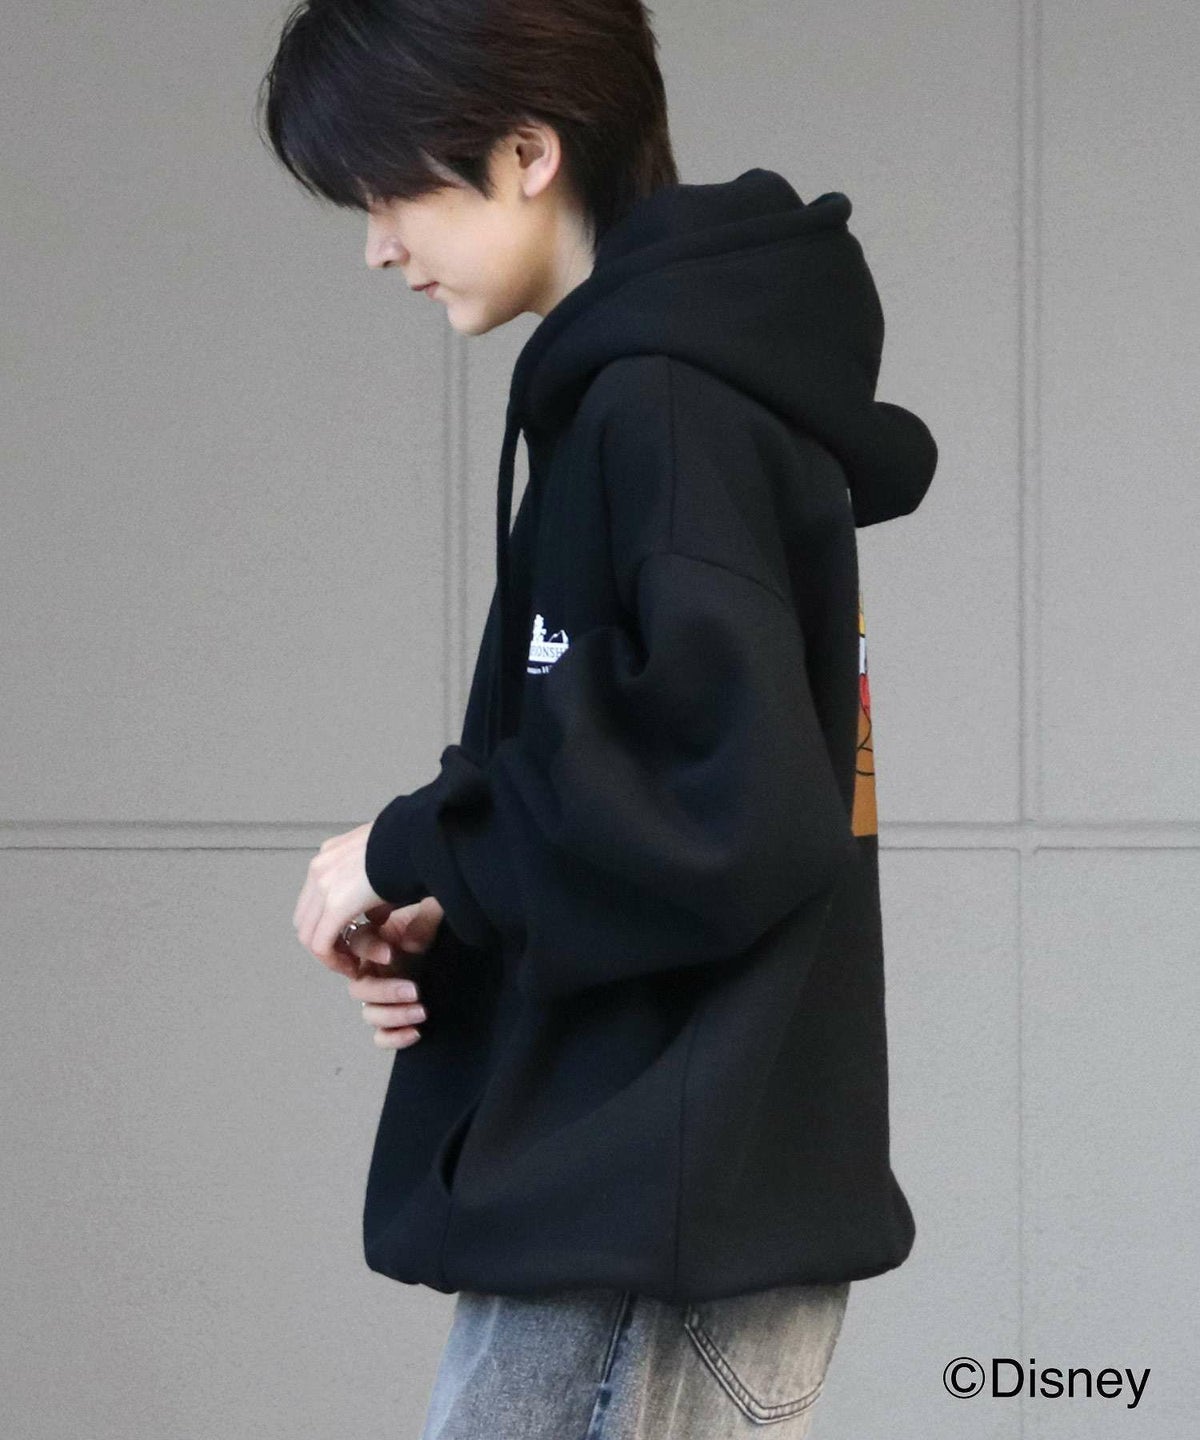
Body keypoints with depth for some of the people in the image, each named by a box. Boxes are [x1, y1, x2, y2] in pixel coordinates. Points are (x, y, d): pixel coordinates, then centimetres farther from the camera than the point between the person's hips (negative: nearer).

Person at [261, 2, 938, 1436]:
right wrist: (456, 927, 4)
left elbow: (728, 819, -24)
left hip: (651, 1239, -10)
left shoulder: (659, 411, -15)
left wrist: (413, 854, -10)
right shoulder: (712, 379, 14)